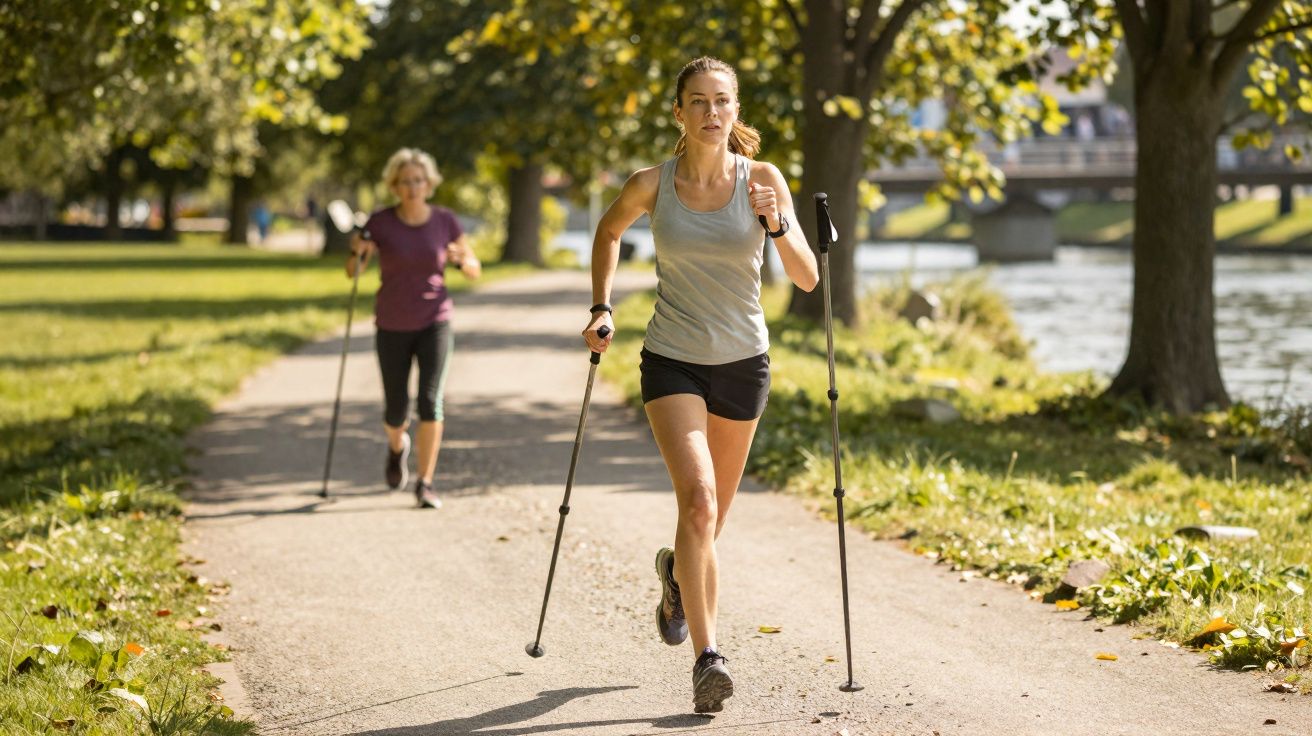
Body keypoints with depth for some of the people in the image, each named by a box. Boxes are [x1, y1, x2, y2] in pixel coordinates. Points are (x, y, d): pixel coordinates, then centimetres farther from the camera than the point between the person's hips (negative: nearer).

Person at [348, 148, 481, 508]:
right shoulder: (380, 222, -8)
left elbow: (474, 270, 1)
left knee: (430, 401, -18)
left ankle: (425, 484, -11)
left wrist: (462, 259, -22)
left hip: (434, 324, 0)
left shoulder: (445, 221, -6)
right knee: (396, 413, 7)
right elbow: (351, 271, -7)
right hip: (392, 327, 0)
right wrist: (357, 252, -30)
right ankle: (397, 445, 43)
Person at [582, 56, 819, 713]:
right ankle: (707, 657, -22)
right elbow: (609, 230, 15)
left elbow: (807, 279, -10)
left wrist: (777, 224, -27)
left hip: (742, 362, 2)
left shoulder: (763, 180, -7)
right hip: (672, 362, -2)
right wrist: (601, 308, 6)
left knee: (714, 515, 15)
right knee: (697, 500, -21)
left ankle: (678, 574, 49)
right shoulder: (651, 185, -7)